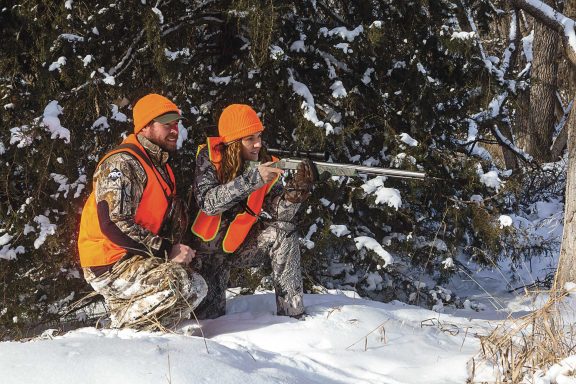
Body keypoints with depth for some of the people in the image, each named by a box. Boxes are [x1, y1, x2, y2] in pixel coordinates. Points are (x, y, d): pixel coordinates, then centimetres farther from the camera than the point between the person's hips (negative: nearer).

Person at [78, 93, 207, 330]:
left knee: (197, 288, 8)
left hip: (136, 259, 10)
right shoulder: (122, 164, -14)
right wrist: (166, 251, -22)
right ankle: (119, 330, -17)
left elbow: (175, 218, 23)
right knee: (179, 283, -27)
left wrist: (177, 249, 0)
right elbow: (113, 225, -24)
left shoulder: (160, 166, 18)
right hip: (109, 266, -10)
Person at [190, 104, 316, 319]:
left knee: (283, 231, -23)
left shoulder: (264, 163, -9)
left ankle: (292, 314, -19)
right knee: (208, 316, -8)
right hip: (210, 249, -3)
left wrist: (296, 190, -38)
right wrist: (252, 179, -41)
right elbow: (208, 203, -34)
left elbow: (279, 212, -17)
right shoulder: (209, 157, -18)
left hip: (242, 244, 3)